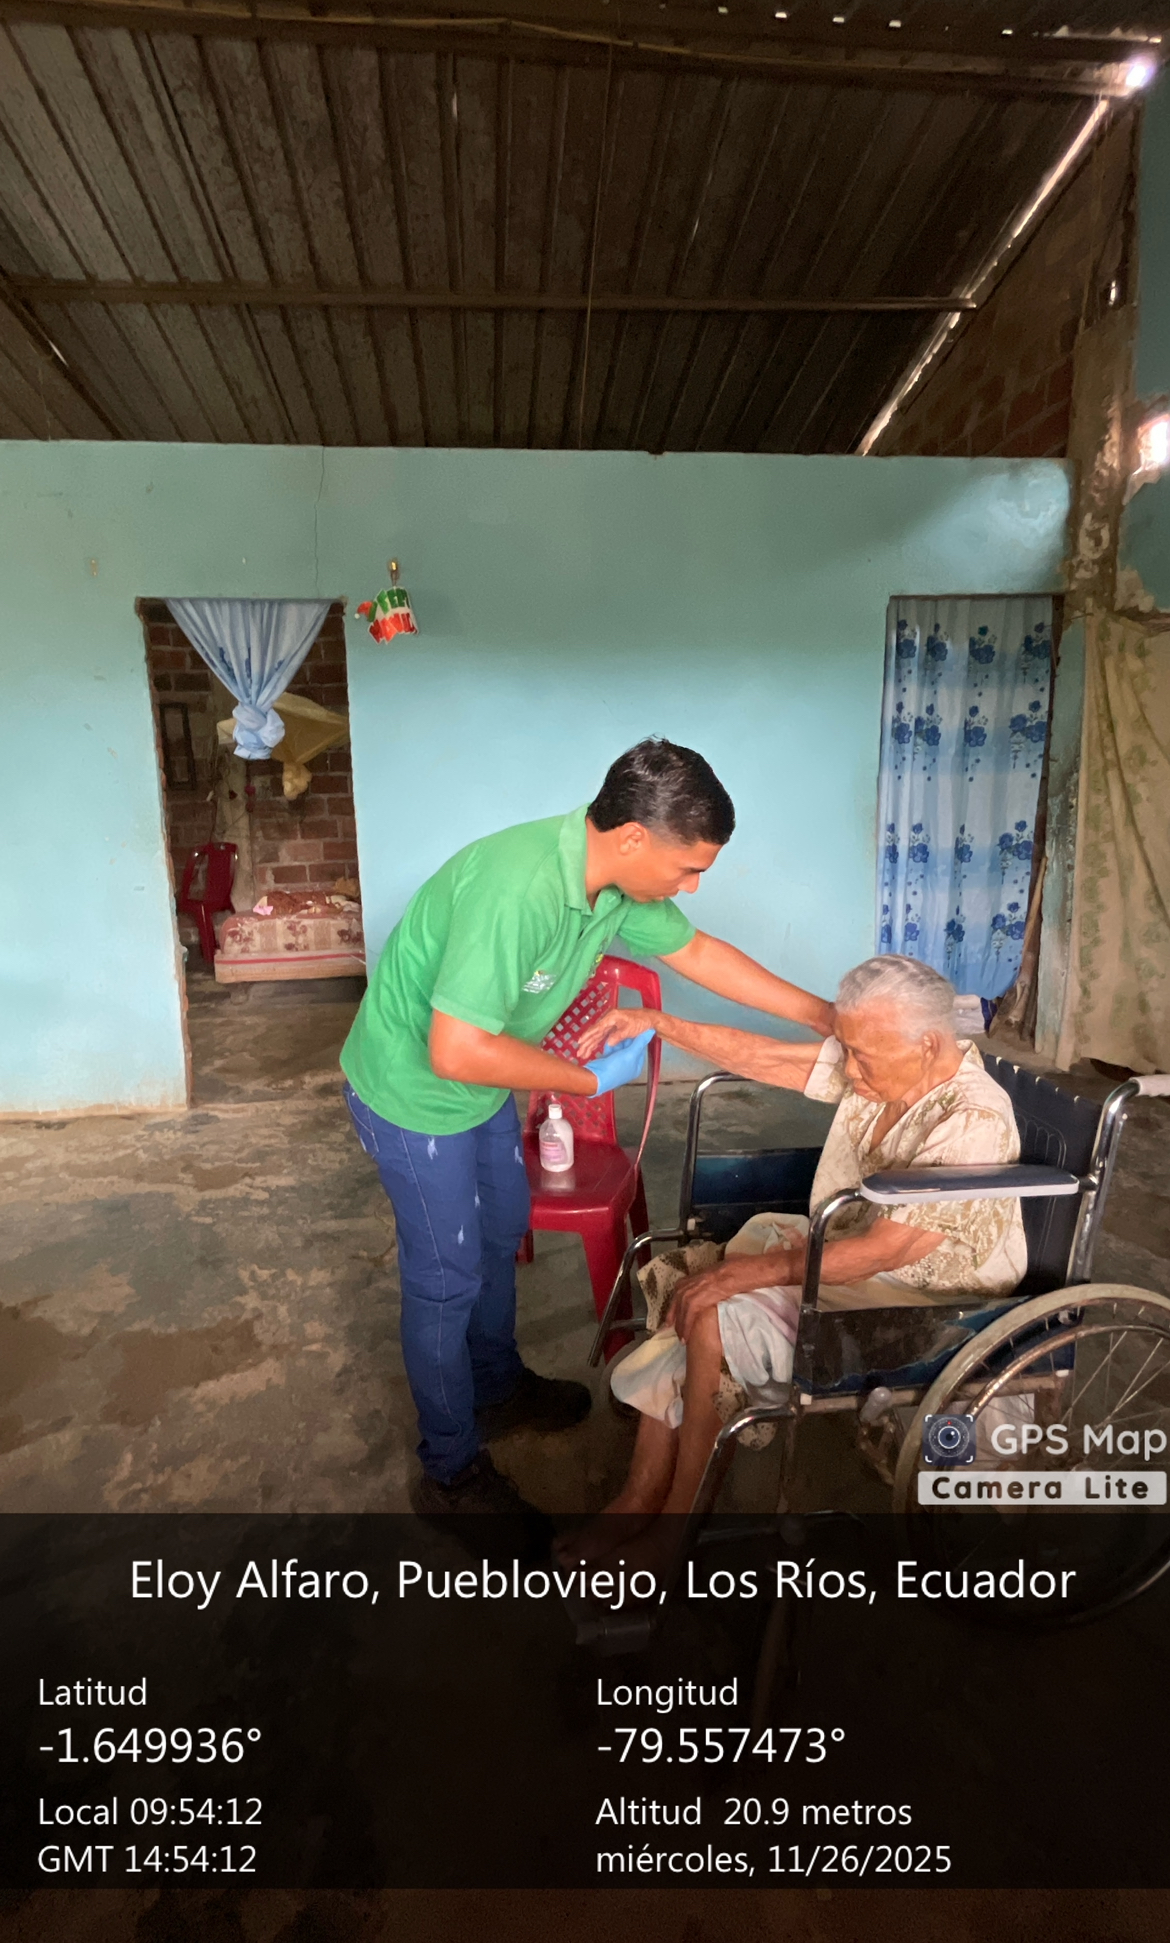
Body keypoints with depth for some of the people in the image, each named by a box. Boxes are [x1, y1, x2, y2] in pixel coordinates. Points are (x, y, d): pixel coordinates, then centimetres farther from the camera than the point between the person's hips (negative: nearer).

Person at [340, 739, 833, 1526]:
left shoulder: (619, 878, -11)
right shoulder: (516, 887, -38)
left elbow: (697, 952, 3)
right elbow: (456, 1052, -36)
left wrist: (829, 1018, 5)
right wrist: (595, 1078, -25)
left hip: (482, 1082, 8)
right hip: (414, 1094, -8)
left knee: (502, 1231, 23)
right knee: (447, 1279, 5)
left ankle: (497, 1387, 48)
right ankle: (452, 1473, 28)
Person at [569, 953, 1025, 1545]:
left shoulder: (974, 1125, -28)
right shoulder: (880, 1064, -6)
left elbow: (881, 1251, -29)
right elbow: (769, 1059, -2)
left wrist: (754, 1270, -25)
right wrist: (659, 1024, -8)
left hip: (917, 1301, -7)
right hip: (839, 1246, 8)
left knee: (715, 1320, -19)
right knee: (694, 1295, -10)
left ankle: (680, 1505, 4)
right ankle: (641, 1496, 3)